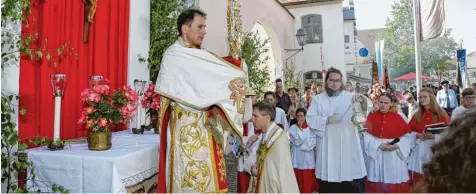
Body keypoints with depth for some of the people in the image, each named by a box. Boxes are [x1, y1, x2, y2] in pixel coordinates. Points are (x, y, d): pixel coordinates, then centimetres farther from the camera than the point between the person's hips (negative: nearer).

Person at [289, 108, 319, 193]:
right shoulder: (293, 128, 3)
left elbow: (314, 141, -2)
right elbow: (295, 141, -9)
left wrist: (301, 143, -10)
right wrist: (300, 128, -10)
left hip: (308, 158, 0)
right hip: (297, 157, 0)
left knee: (309, 178, 1)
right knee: (298, 178, 0)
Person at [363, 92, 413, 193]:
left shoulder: (399, 117, -2)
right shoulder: (372, 117, 0)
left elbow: (407, 136, -1)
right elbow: (367, 136, -4)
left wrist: (397, 145, -15)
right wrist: (379, 145, -15)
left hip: (395, 155, -1)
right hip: (377, 155, 1)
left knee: (394, 179, 6)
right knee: (378, 180, 8)